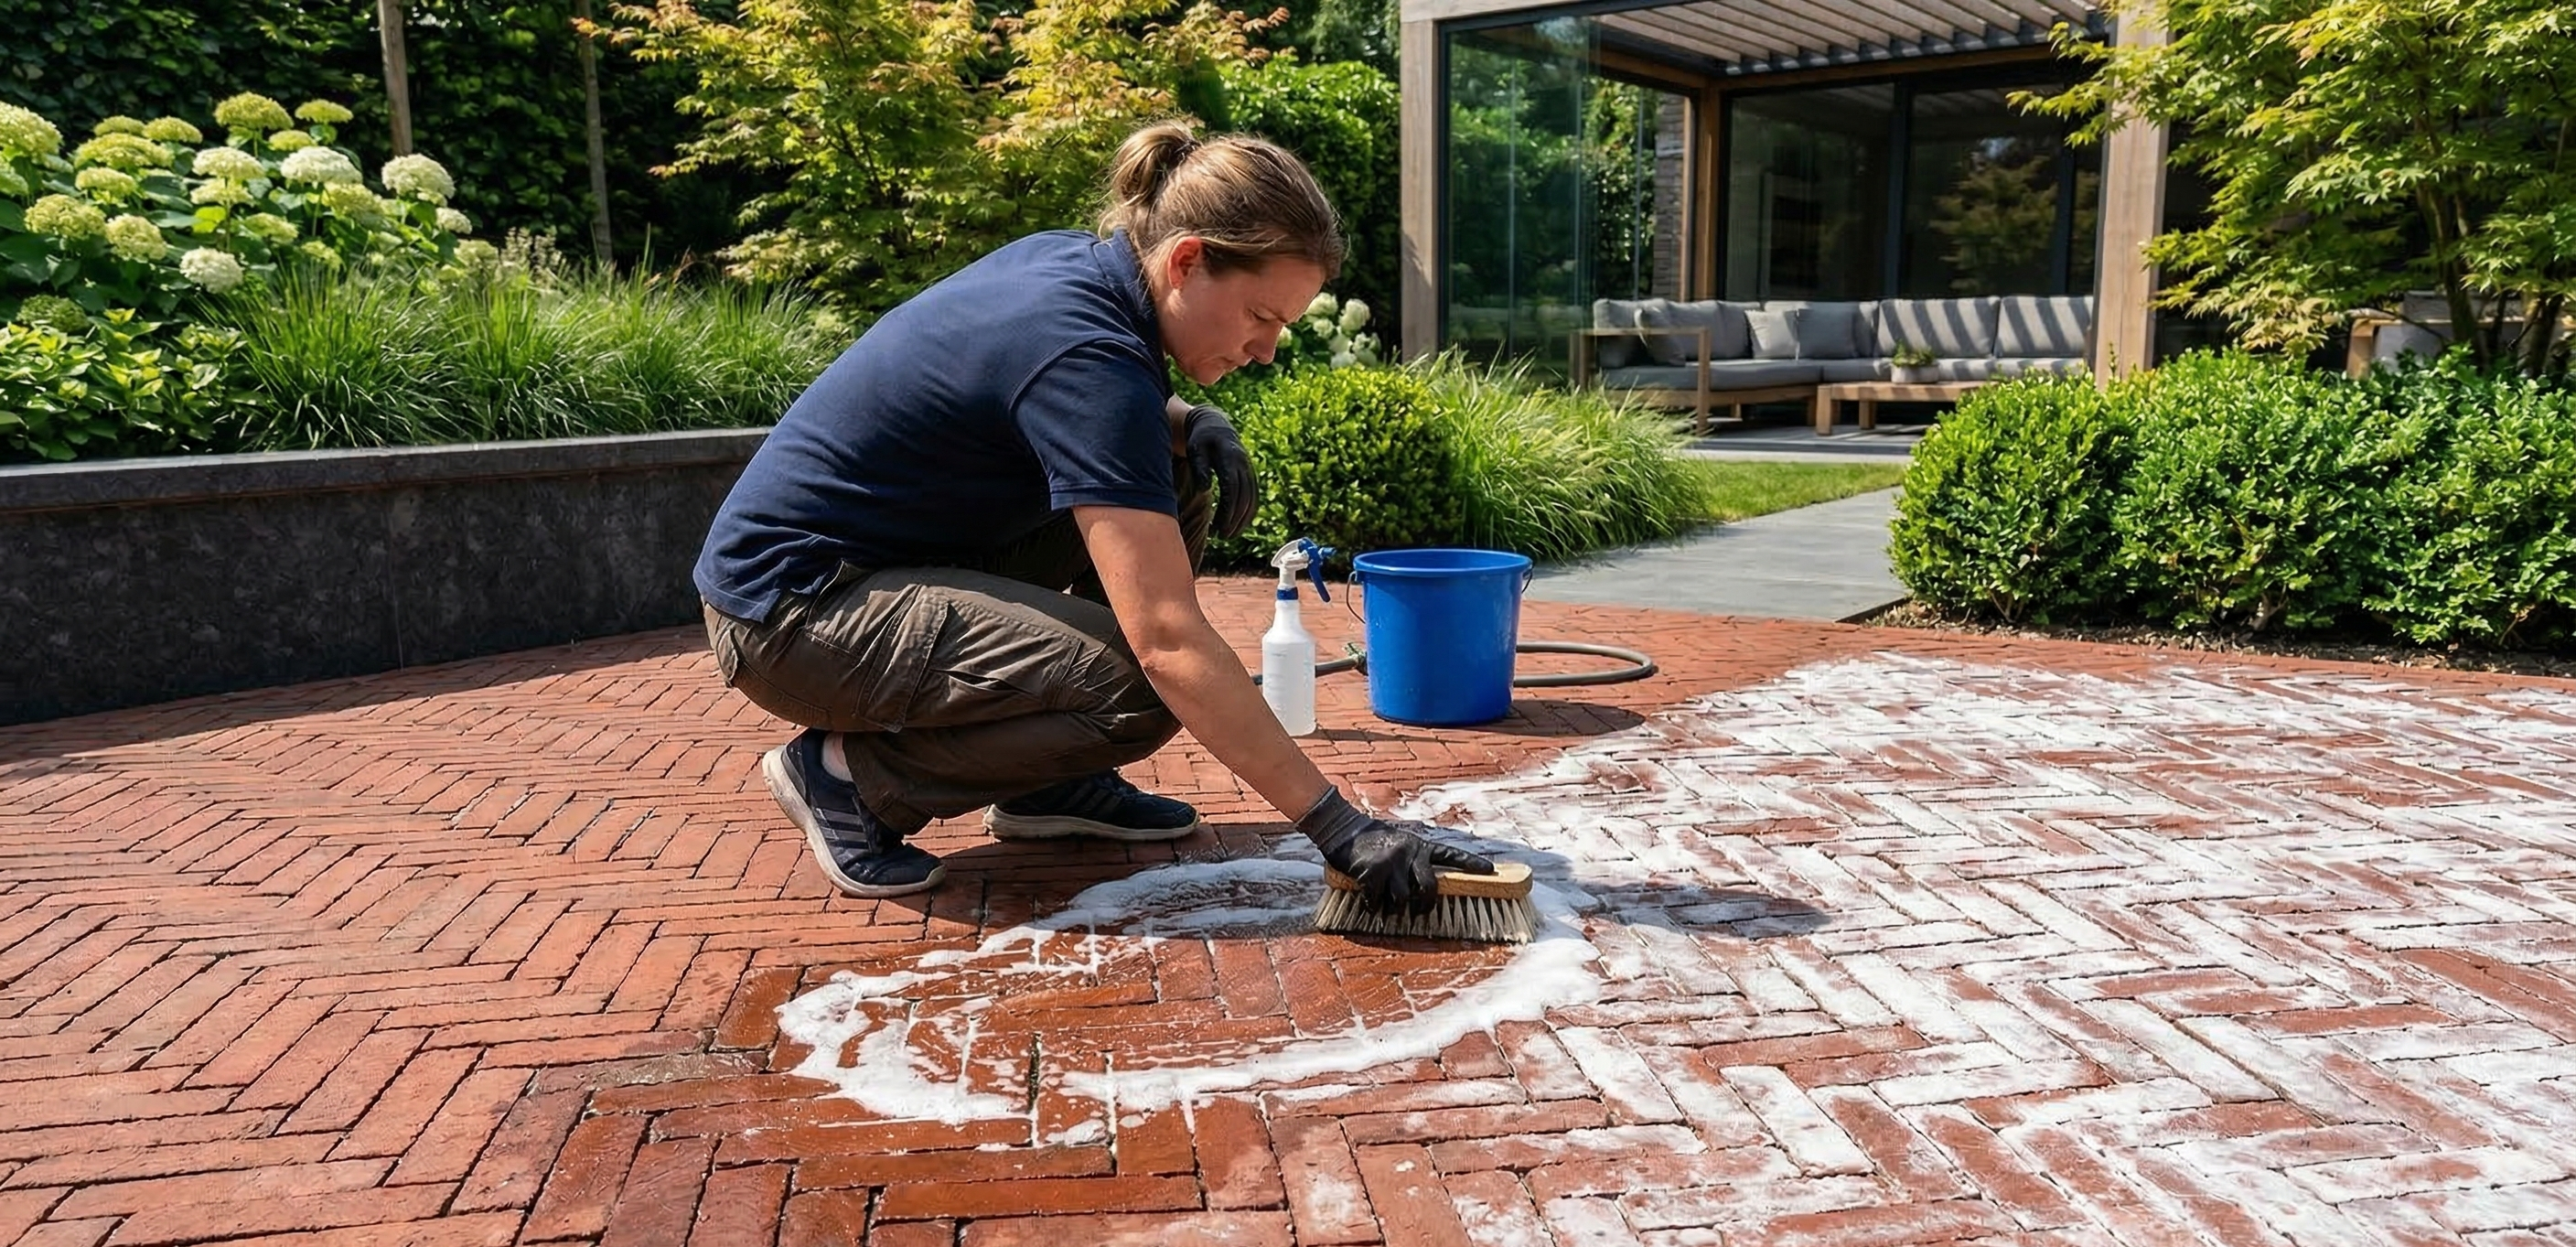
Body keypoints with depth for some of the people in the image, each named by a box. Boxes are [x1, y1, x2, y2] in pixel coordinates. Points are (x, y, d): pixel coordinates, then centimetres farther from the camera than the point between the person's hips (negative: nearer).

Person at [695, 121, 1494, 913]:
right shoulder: (1085, 354, -27)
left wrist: (1196, 424, 1)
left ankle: (1045, 781, 10)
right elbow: (1170, 640, -31)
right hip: (788, 616, -10)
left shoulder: (1072, 258, 0)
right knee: (1140, 690, -24)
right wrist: (1337, 826, -28)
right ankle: (849, 772, -5)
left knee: (1177, 484, 6)